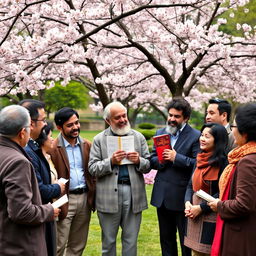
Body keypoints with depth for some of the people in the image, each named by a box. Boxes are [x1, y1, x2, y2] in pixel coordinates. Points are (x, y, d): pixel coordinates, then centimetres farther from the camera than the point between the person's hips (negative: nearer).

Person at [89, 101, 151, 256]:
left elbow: (148, 166, 9)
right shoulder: (99, 139, 3)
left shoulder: (139, 137, 10)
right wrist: (110, 161, -17)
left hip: (133, 192, 2)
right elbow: (92, 169, -2)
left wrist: (138, 161, -11)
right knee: (109, 241, 10)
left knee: (131, 240, 10)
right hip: (109, 195, -1)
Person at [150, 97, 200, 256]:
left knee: (187, 241, 6)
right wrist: (161, 160, -12)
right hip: (162, 195, 6)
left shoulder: (195, 136, -8)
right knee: (166, 239, 18)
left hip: (182, 196, -6)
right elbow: (152, 160, 10)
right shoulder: (160, 133, 10)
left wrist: (176, 158, -21)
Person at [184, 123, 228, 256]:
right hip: (194, 216, 7)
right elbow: (191, 185, 13)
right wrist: (188, 203, -4)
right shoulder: (200, 159, 9)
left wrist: (201, 207, -16)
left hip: (211, 218, -7)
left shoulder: (222, 161, -14)